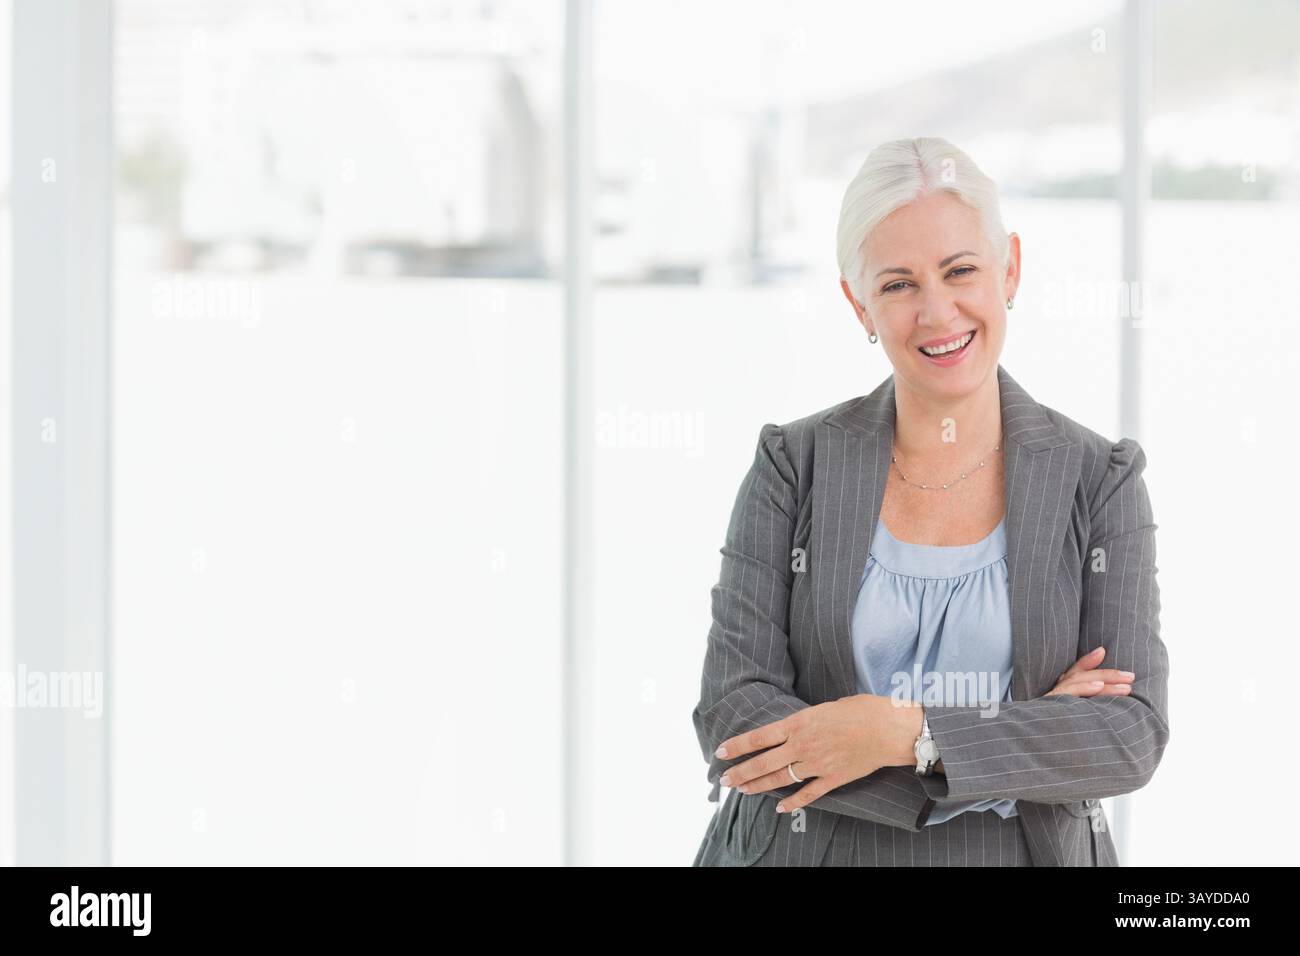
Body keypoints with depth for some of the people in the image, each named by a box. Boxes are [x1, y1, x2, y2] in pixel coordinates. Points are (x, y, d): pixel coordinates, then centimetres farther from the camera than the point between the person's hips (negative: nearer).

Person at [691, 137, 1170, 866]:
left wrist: (904, 734, -22)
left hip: (1019, 857, 0)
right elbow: (735, 723, -13)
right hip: (808, 855, 0)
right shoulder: (793, 468, -4)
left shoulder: (1099, 482, -4)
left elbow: (1130, 736, -11)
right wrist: (1024, 735, -17)